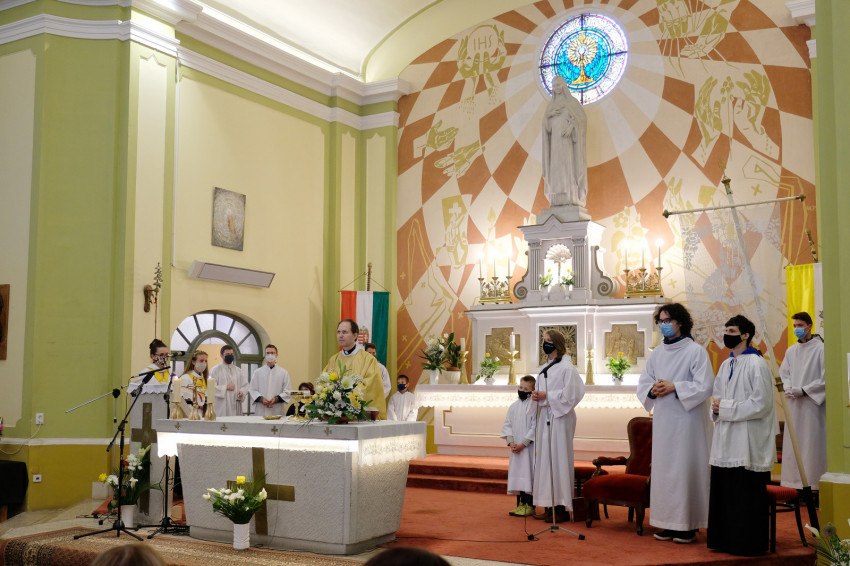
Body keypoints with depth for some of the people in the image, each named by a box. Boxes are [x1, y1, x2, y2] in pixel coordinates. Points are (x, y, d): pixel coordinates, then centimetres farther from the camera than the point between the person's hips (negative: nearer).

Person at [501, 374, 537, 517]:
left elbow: (534, 427, -12)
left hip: (528, 447, -6)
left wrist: (523, 444, -15)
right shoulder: (513, 406, 11)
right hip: (516, 448, 6)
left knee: (528, 473, -5)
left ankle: (530, 505, 1)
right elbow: (507, 425, 10)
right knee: (517, 473, 9)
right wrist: (511, 442, -5)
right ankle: (521, 504, 19)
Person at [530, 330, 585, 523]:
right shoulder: (545, 369, 17)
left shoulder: (566, 367, -7)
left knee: (558, 459, -7)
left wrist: (546, 396, -16)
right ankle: (549, 506, 11)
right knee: (544, 459, 6)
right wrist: (536, 396, 2)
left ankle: (562, 508, -2)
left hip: (559, 418, -8)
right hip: (544, 418, 8)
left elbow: (570, 394, -14)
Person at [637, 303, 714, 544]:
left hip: (686, 419, -6)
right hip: (663, 420, 6)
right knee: (663, 468, 7)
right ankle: (669, 523, 15)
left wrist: (674, 387, -16)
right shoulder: (657, 353, 12)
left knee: (686, 469, -3)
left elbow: (705, 386, -13)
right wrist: (653, 389, -6)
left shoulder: (696, 351, -6)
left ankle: (689, 526, 5)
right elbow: (643, 383, 15)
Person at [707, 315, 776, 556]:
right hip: (726, 440, 8)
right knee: (723, 493, 10)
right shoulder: (726, 365, 14)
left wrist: (726, 408, -14)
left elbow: (761, 404, -15)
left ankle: (747, 543, 9)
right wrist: (716, 408, 0)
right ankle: (726, 539, 20)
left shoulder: (756, 364, -10)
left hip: (747, 441, -8)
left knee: (746, 496, -1)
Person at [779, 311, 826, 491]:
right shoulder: (790, 351, 13)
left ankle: (813, 482, -1)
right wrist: (788, 388, -6)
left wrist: (803, 390, -13)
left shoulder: (820, 349, -5)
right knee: (793, 443, 4)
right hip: (794, 404, 6)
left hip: (812, 403, -6)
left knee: (812, 443, -5)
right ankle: (796, 482, 9)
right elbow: (783, 373, 14)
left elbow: (825, 378, -9)